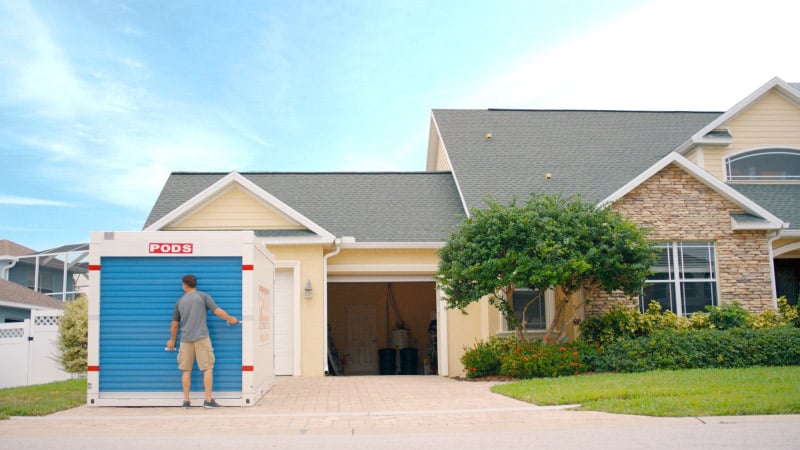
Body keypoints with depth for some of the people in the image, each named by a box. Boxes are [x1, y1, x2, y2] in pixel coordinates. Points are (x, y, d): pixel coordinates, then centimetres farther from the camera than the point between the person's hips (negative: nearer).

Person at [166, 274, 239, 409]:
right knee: (208, 368, 0)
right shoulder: (203, 296, 4)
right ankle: (208, 400, -3)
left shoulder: (180, 301, 13)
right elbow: (218, 311, -1)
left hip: (186, 339, 3)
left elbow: (174, 324, 18)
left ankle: (186, 400, 13)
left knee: (186, 370, 11)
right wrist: (231, 319, 15)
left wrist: (172, 340, 33)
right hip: (201, 337, -3)